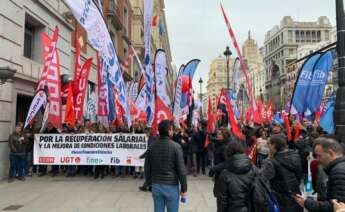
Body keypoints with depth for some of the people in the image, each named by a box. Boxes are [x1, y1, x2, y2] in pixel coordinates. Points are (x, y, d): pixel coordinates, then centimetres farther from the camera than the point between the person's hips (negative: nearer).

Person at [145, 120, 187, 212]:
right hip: (171, 186, -4)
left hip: (156, 186, 4)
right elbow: (181, 169, -13)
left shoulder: (152, 147, 0)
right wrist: (184, 188, -4)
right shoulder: (176, 146, -13)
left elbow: (147, 168, 6)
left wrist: (149, 182, 17)